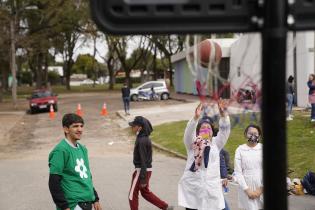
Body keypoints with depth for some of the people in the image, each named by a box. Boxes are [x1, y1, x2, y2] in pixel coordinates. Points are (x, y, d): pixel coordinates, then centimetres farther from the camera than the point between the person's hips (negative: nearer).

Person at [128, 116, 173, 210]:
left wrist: (143, 179, -20)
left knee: (133, 194, 5)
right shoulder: (145, 137, 7)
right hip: (147, 169, 9)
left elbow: (143, 160, -22)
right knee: (145, 192, 20)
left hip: (142, 170, -9)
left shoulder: (141, 141, -22)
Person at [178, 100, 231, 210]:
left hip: (211, 187, 1)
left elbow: (225, 130, -3)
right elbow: (189, 131, -14)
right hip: (192, 188, -1)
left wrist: (223, 114, -20)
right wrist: (196, 117, -31)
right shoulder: (192, 143, 5)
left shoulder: (216, 143, 11)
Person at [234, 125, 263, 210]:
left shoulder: (263, 148, 1)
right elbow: (238, 172, -2)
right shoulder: (240, 149, -1)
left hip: (262, 188, 1)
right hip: (246, 188, -1)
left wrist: (261, 188, -6)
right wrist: (247, 190, -7)